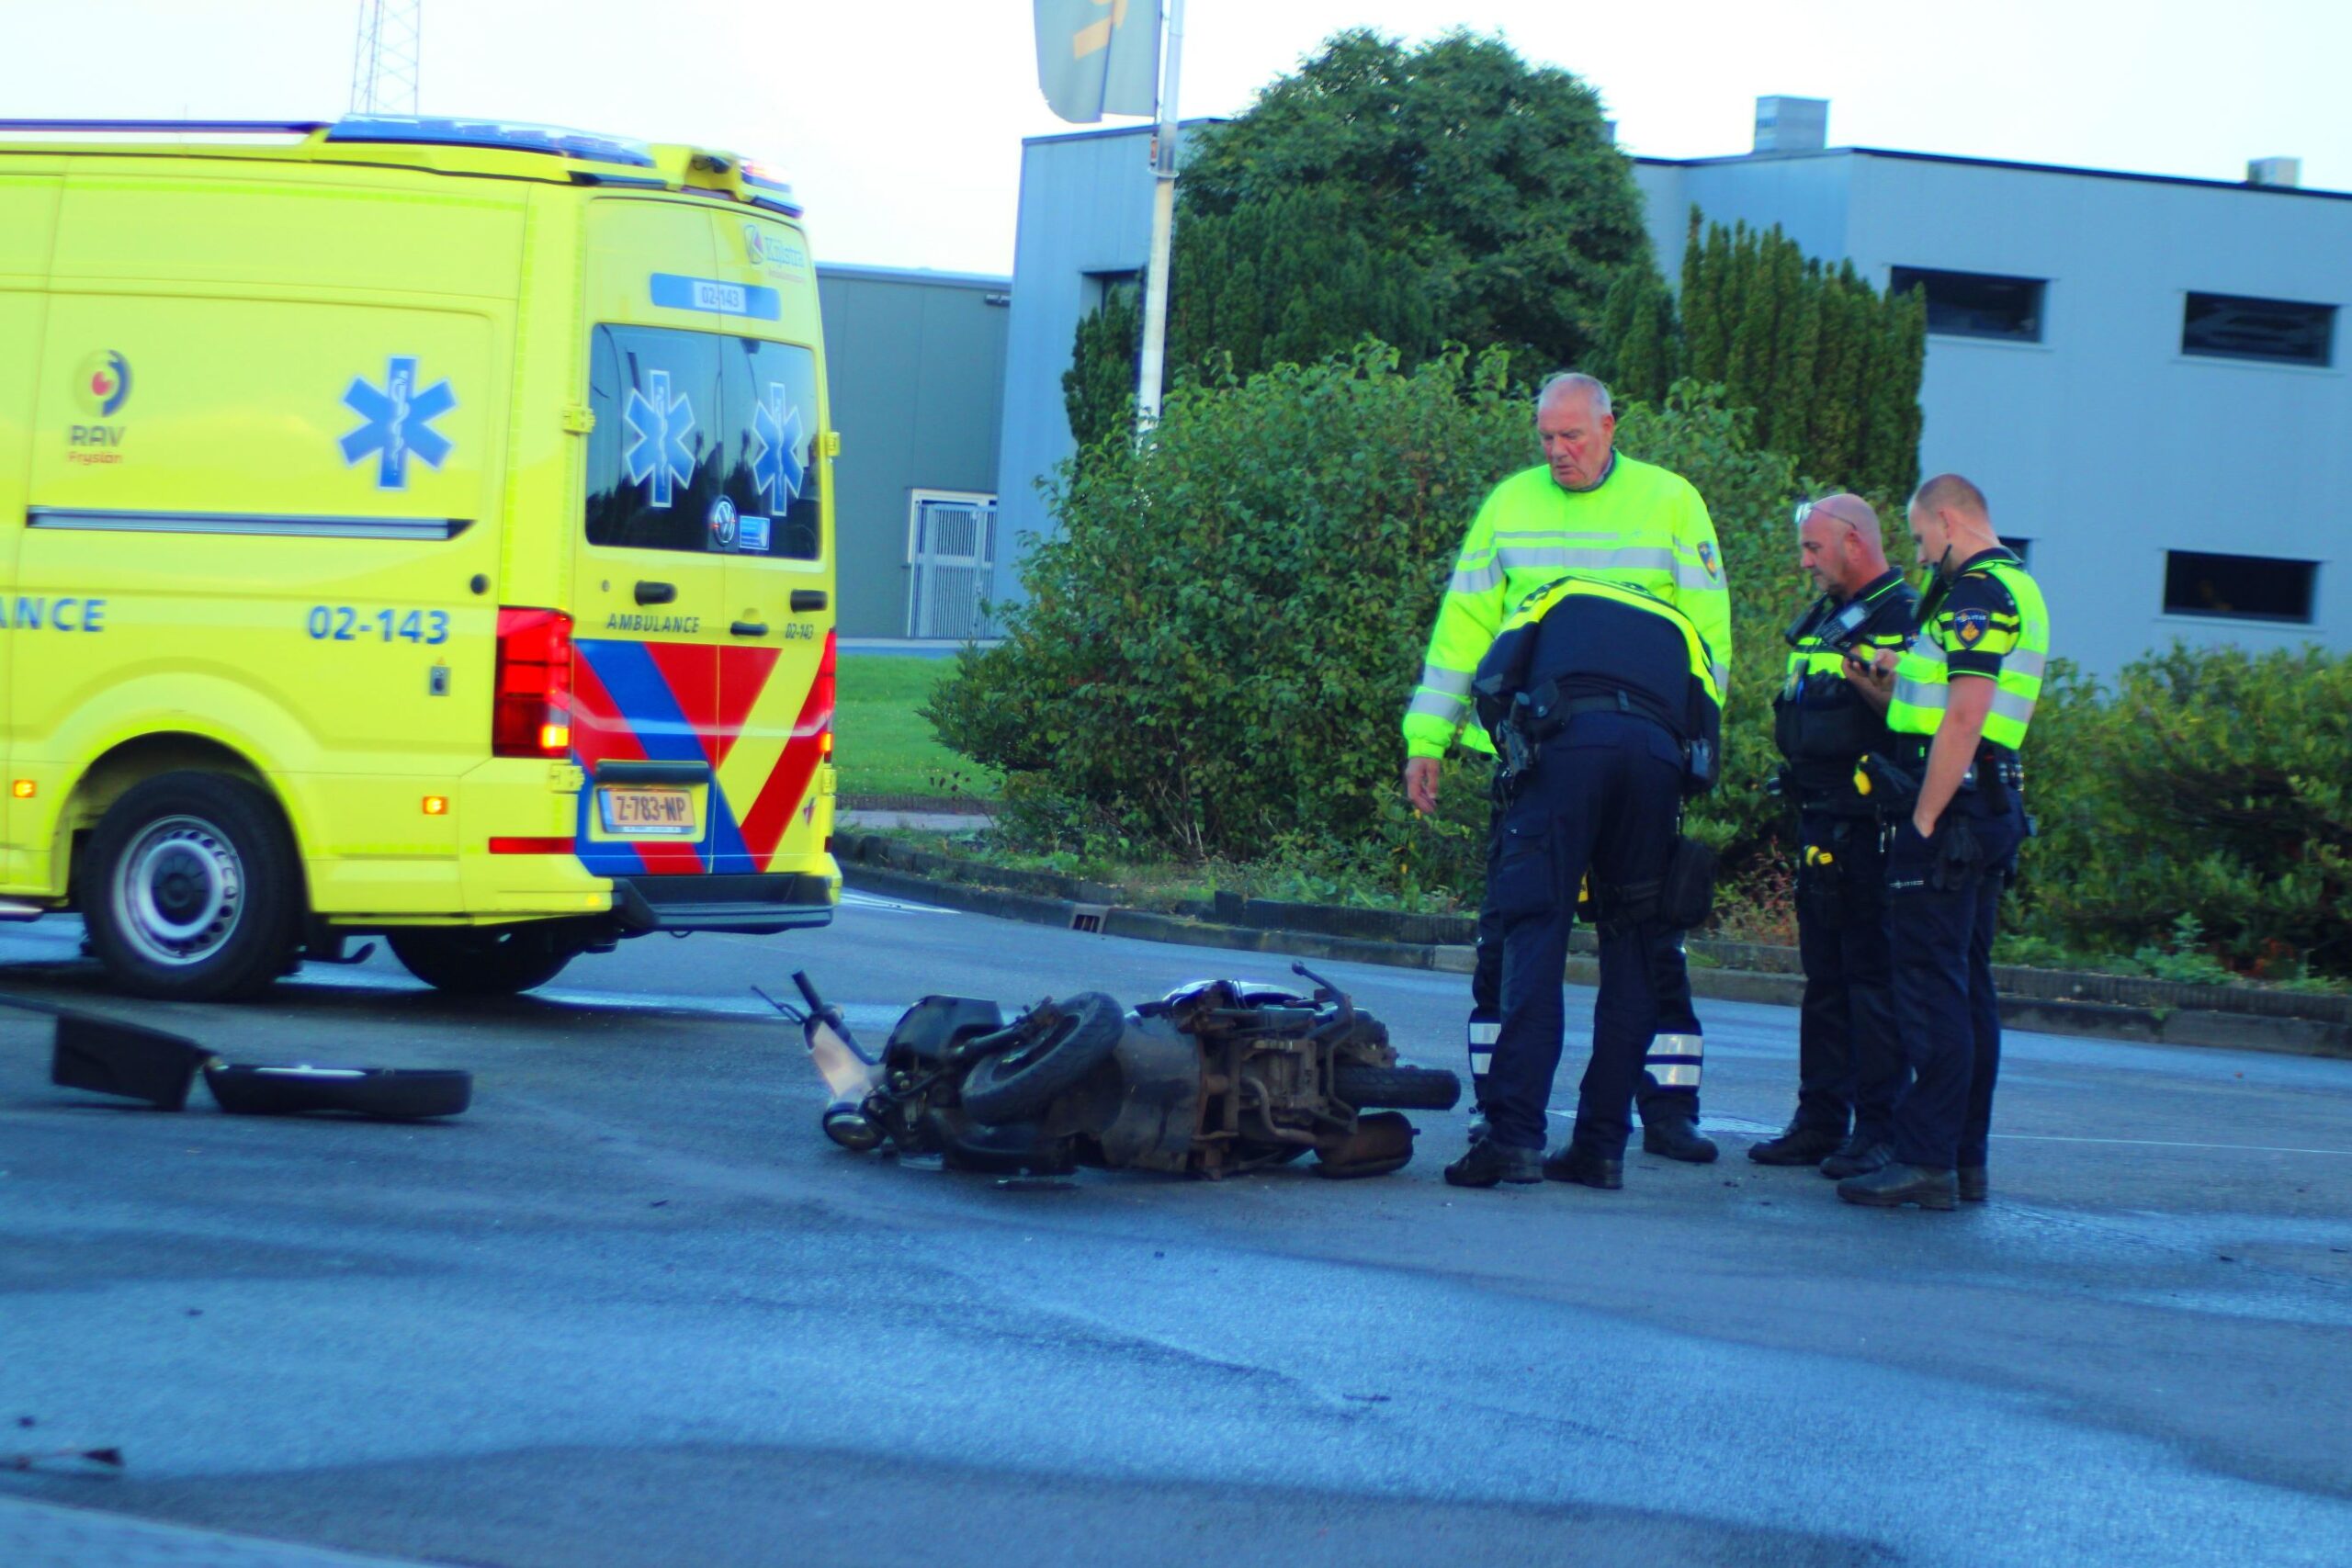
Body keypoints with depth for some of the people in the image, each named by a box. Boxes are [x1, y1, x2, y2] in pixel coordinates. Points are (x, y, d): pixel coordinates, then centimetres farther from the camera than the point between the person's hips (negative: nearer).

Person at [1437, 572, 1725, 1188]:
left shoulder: (1555, 600, 32)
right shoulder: (1680, 628, 36)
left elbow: (1491, 684, 14)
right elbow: (1707, 730, 21)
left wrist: (1519, 756, 28)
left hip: (1569, 738, -2)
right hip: (1660, 753, 2)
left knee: (1535, 937, -5)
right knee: (1631, 957, 10)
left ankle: (1513, 1137, -16)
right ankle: (1601, 1148, 7)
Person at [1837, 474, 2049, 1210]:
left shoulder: (1976, 592, -12)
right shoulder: (2017, 590, 20)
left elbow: (1965, 718, -21)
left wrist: (1924, 820, -20)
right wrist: (1894, 693, 12)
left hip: (1950, 809, -10)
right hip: (1989, 813, 10)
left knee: (1931, 984, -10)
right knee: (1967, 987, 12)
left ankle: (1926, 1161, -12)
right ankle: (1966, 1159, 14)